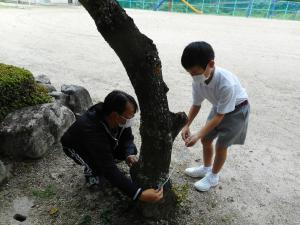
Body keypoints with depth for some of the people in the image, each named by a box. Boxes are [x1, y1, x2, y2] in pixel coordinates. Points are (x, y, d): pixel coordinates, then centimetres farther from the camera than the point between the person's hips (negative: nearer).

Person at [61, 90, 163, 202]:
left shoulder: (119, 119, -29)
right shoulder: (91, 130, -46)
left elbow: (127, 137, -10)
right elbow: (109, 169, -47)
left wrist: (129, 154, -33)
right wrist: (139, 194, -53)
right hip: (75, 147, -5)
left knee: (132, 150, -13)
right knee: (98, 167, -33)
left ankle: (101, 164, 12)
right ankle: (90, 171, 3)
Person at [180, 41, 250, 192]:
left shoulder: (226, 83, -40)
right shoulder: (198, 80, -23)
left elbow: (219, 116, -30)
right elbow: (196, 105, -7)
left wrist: (198, 135, -32)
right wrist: (187, 126, -18)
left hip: (237, 110, -6)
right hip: (219, 106, 6)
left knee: (221, 145, 0)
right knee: (206, 139, 11)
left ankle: (213, 177, 24)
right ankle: (206, 168, 36)